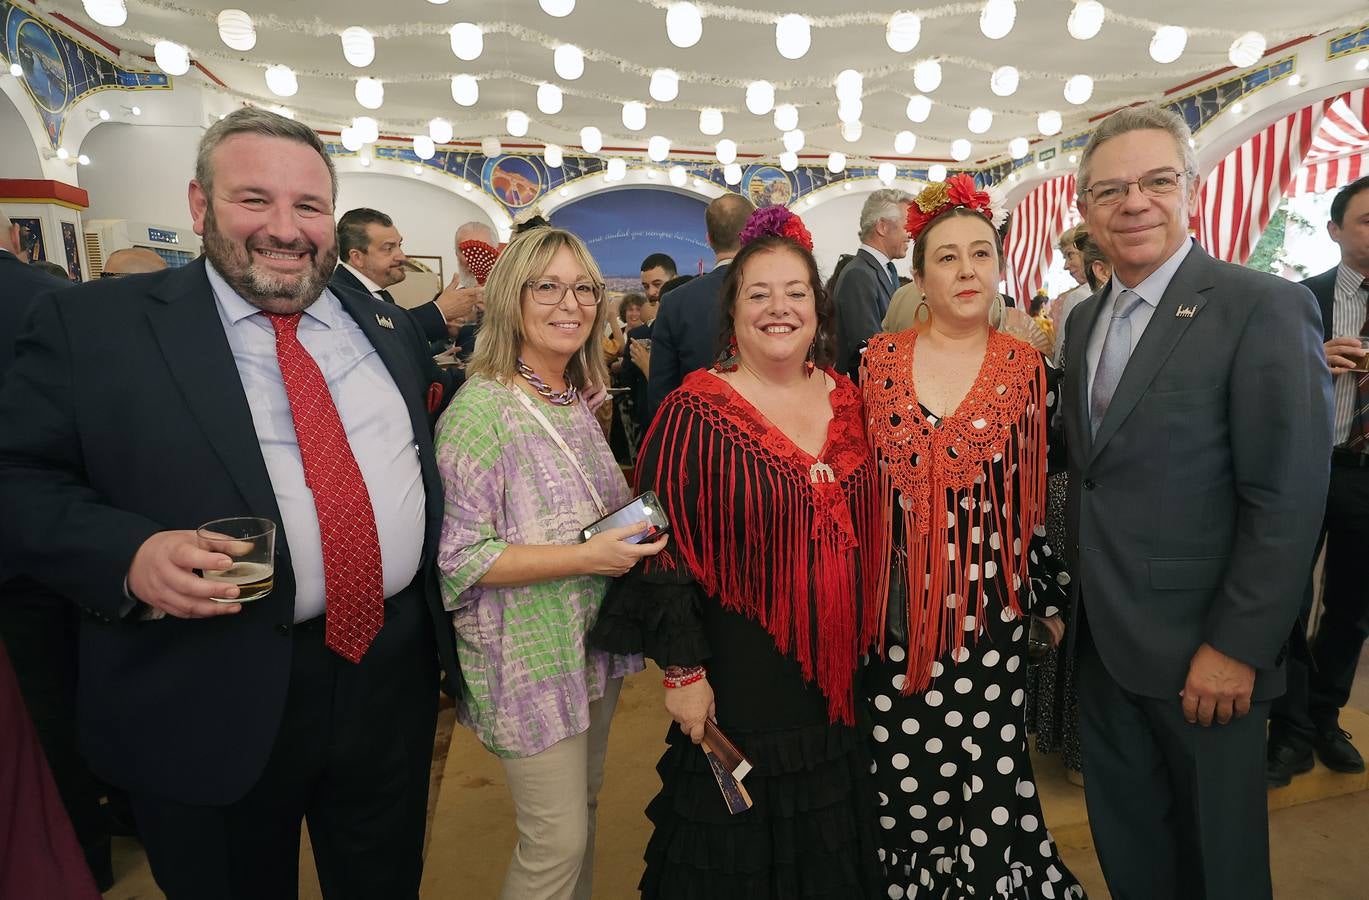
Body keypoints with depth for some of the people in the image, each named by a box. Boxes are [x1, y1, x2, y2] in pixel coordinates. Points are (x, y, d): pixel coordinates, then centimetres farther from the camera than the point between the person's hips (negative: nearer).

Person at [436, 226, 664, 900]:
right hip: (531, 656, -7)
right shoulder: (481, 408, -18)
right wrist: (588, 556, -25)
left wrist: (634, 528, 0)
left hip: (593, 639, 8)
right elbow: (457, 557, -21)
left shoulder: (578, 401, 6)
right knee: (557, 842, 4)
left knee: (584, 806, 23)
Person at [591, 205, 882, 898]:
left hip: (841, 673, 5)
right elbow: (663, 548, -14)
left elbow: (866, 527, 11)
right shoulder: (696, 412, -14)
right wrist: (683, 669, -13)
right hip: (740, 679, -5)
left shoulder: (846, 401, 2)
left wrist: (868, 647, 13)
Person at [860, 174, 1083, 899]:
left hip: (989, 602, 0)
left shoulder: (1026, 368, 1)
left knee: (986, 761, 9)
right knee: (900, 768, 10)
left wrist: (1051, 600, 10)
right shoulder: (877, 359, 0)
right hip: (896, 605, 0)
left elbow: (1034, 495, 6)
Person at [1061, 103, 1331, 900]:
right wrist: (1069, 593, 8)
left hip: (1202, 652, -5)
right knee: (1124, 831, 22)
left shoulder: (1265, 308, -14)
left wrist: (1235, 648, -17)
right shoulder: (1086, 319, 6)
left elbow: (1288, 501, -17)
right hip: (1103, 635, 6)